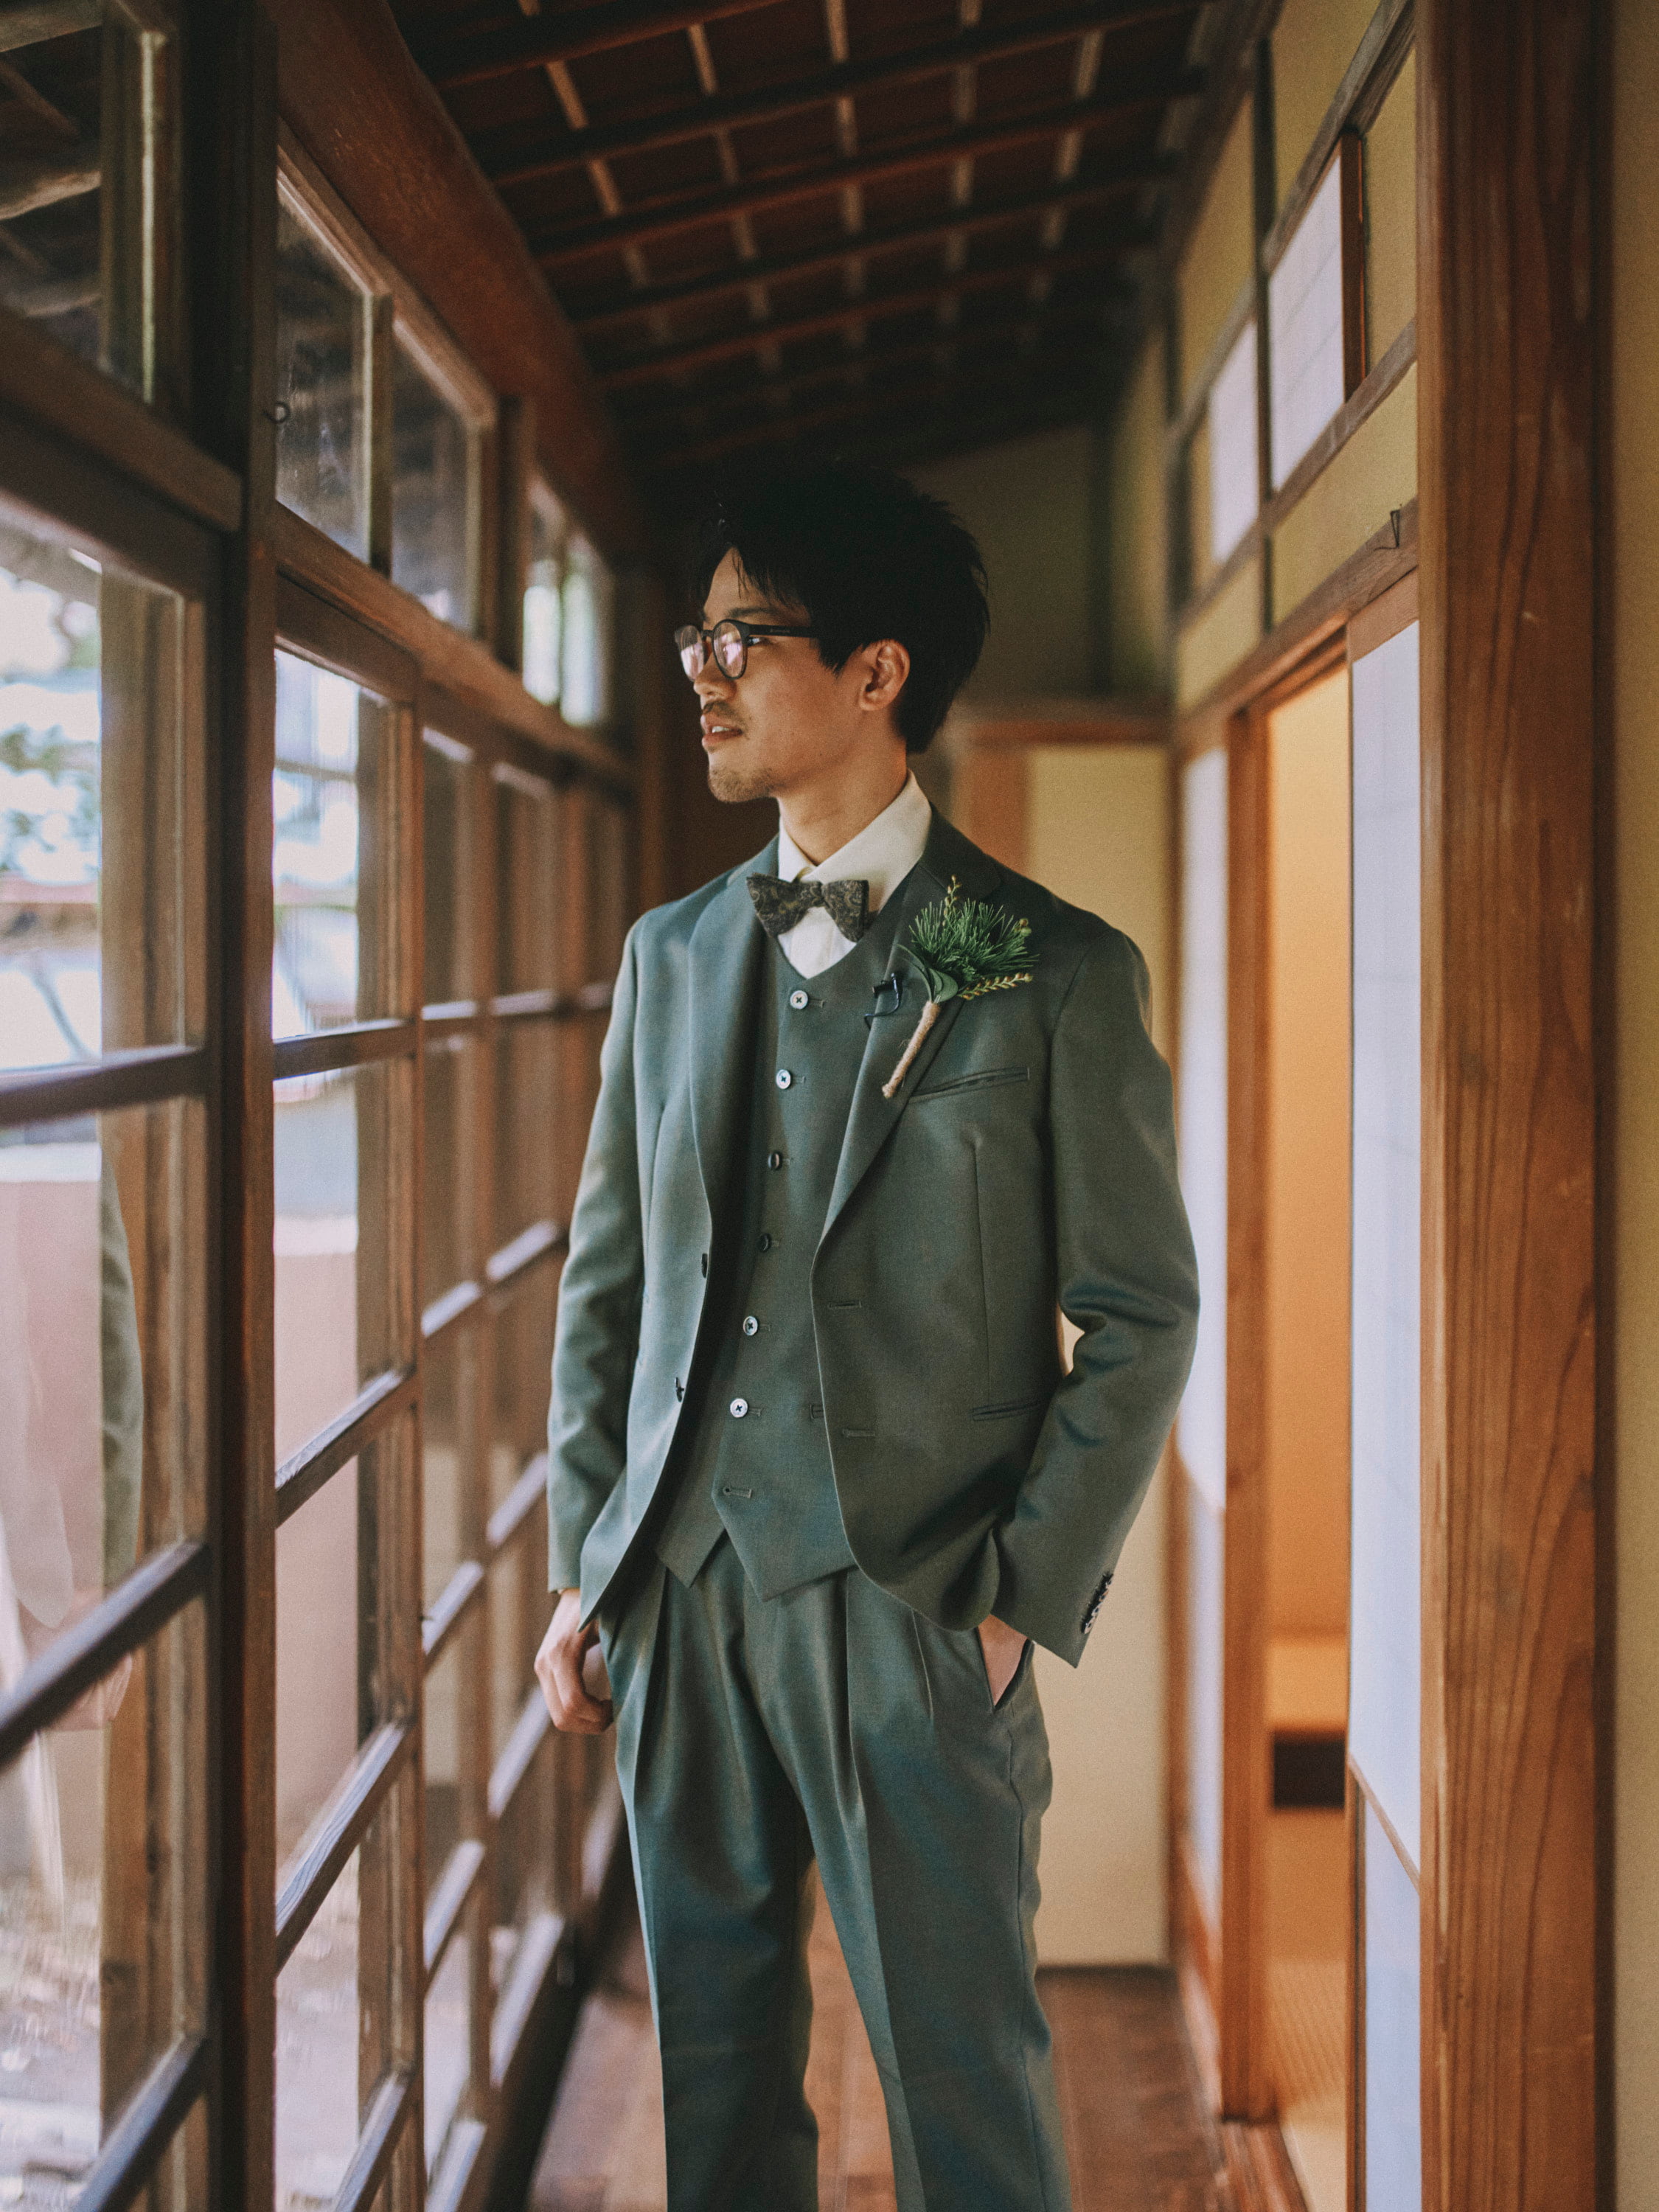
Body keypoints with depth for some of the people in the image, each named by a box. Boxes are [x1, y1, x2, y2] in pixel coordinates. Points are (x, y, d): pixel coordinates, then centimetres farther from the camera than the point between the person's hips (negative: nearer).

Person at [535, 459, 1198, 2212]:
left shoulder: (1055, 976, -5)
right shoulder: (670, 955, 10)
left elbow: (1141, 1318, -3)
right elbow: (606, 1278, 15)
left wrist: (1023, 1601, -9)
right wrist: (584, 1568, 8)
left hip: (917, 1615, -4)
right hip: (679, 1602, 5)